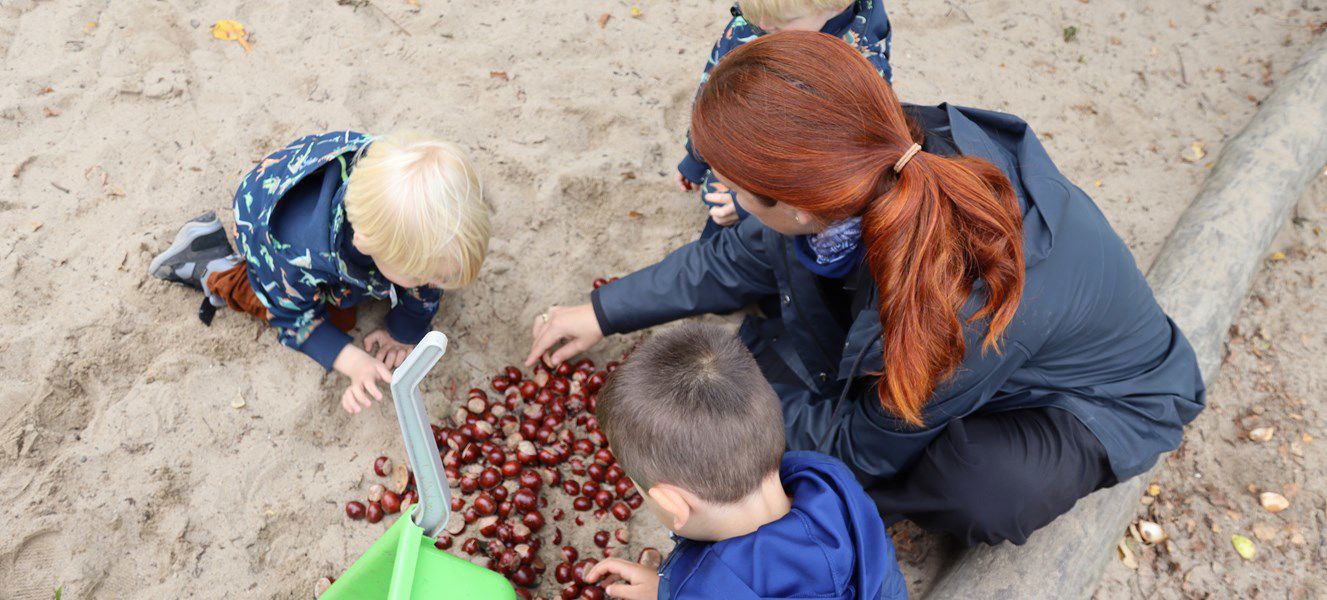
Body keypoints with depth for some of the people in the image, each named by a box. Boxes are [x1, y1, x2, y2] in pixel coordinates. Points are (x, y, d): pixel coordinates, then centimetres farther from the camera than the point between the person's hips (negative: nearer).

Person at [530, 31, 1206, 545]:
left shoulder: (954, 311, -46)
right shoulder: (893, 150, -27)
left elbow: (864, 449, -24)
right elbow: (743, 255, -9)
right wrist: (606, 311, -1)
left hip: (1102, 397, -4)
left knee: (982, 494, -35)